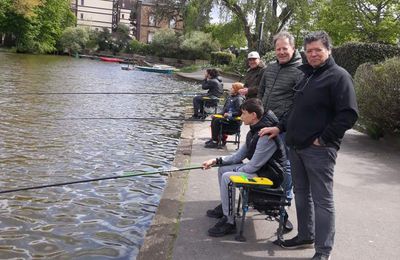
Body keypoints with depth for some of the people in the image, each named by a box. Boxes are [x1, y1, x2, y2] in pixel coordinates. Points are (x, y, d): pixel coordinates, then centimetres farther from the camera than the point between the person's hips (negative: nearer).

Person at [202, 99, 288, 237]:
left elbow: (253, 166, -25)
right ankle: (225, 207, 28)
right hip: (258, 168, 11)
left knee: (227, 177, -23)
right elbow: (240, 155, 12)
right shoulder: (254, 131, 7)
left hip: (269, 175, -11)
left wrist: (236, 171, -8)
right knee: (222, 169, 13)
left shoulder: (266, 136, -26)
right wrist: (216, 161, 4)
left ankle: (229, 222, -12)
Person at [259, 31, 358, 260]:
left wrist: (323, 139, -16)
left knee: (322, 200, -1)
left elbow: (349, 114, -16)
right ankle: (305, 235, 31)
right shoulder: (307, 75, 17)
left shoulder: (339, 76, -8)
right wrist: (280, 127, 15)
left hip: (319, 150, -8)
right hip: (297, 146, 8)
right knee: (302, 195, 16)